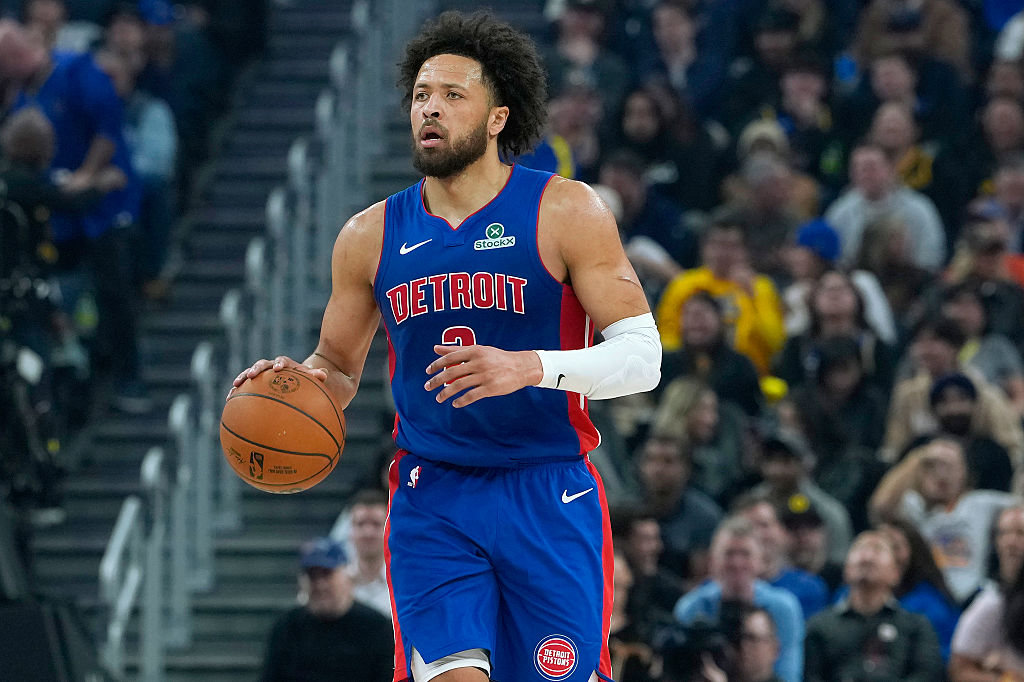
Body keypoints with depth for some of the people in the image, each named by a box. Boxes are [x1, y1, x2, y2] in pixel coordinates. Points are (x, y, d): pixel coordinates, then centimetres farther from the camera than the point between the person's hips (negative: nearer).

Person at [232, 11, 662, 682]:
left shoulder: (565, 212, -4)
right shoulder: (371, 236, 7)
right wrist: (299, 379, -5)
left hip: (550, 497, -2)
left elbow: (642, 354, -8)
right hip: (430, 500, 2)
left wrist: (530, 368, -24)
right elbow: (338, 368, 19)